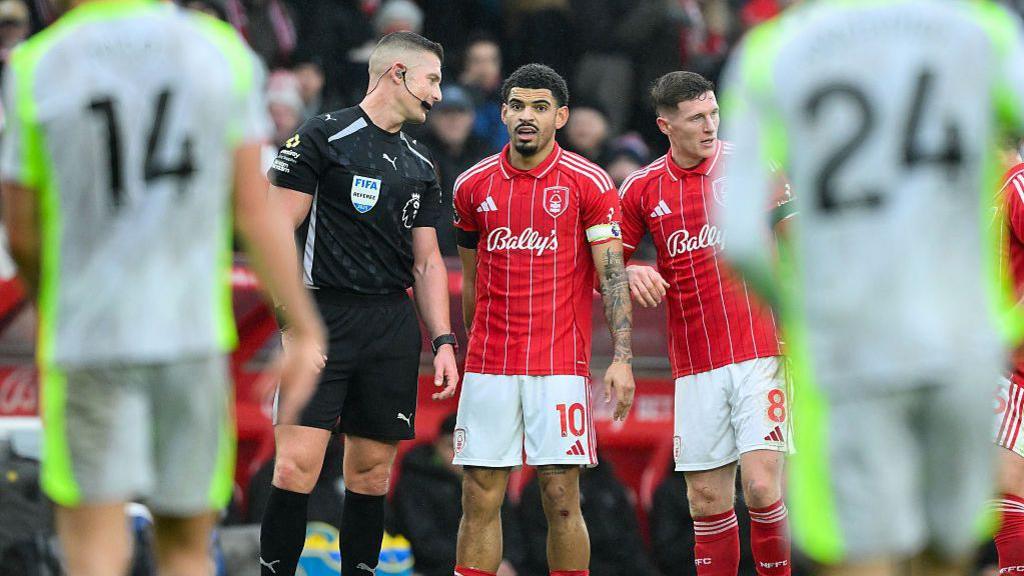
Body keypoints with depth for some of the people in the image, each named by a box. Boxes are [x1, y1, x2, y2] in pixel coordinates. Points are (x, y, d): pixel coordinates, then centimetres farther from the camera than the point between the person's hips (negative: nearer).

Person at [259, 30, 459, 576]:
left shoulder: (420, 163, 17)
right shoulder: (322, 137, -3)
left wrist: (443, 340, 10)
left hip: (394, 325, 6)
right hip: (325, 320, -6)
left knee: (372, 470, 6)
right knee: (296, 467, -13)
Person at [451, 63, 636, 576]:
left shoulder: (589, 183, -1)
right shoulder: (473, 185, 9)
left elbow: (613, 274, -4)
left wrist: (621, 359, -13)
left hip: (560, 365, -3)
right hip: (489, 368, 3)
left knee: (561, 500, -4)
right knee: (479, 499, 1)